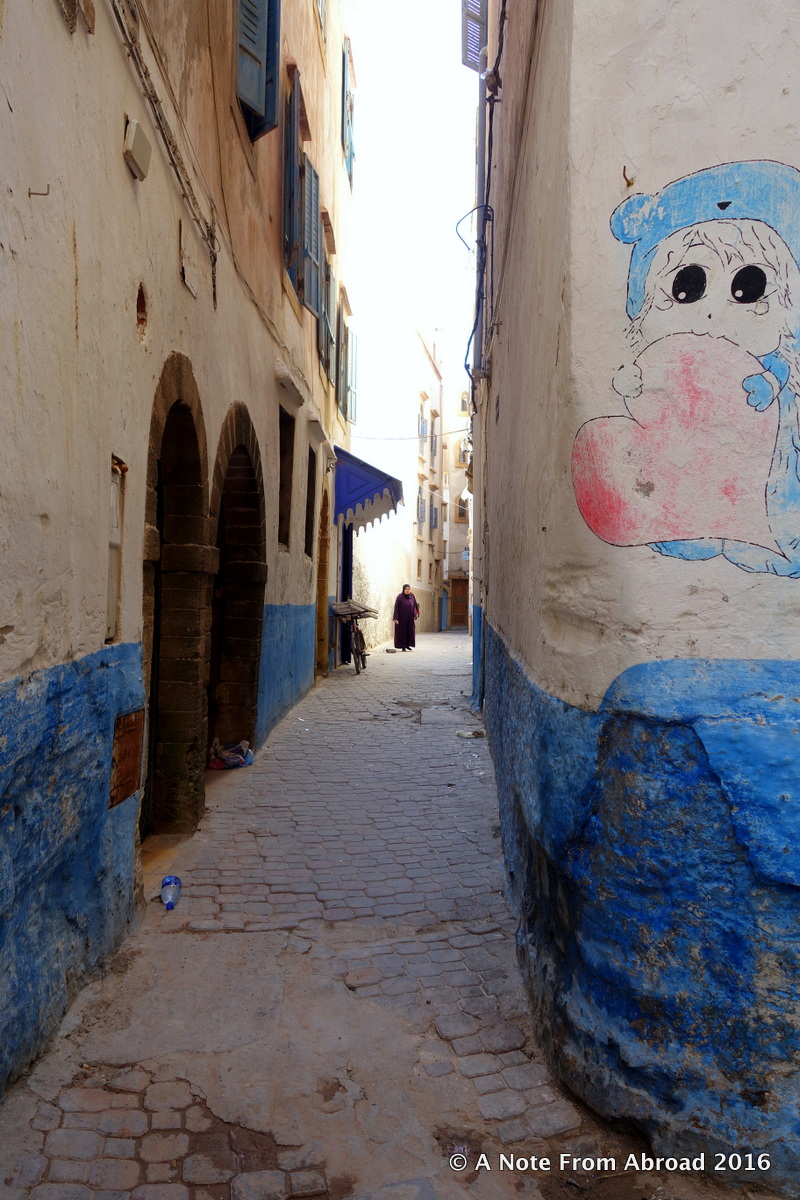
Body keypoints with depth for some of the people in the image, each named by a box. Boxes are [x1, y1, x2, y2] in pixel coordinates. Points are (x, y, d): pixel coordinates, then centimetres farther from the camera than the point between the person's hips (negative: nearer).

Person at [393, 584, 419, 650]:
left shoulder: (412, 596, 2)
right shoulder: (400, 597, -12)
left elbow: (415, 605, 7)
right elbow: (396, 608, -12)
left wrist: (415, 615, -6)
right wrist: (395, 618, -16)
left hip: (410, 618, 4)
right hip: (402, 617, -4)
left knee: (410, 631, 5)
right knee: (402, 631, 0)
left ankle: (408, 645, 17)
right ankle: (403, 646, 8)